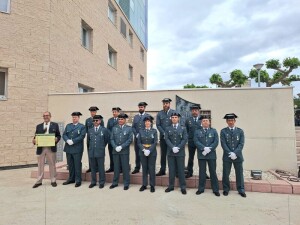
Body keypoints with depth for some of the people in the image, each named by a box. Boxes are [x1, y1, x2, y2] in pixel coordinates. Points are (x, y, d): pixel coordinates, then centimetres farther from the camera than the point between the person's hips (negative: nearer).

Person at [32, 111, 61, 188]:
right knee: (40, 165, 8)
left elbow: (59, 136, 4)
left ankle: (53, 181, 16)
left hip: (51, 148, -2)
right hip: (40, 148, 2)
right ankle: (39, 181, 19)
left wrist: (56, 139, -16)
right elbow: (36, 136, 9)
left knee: (52, 165, 5)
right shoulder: (39, 126, 13)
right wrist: (34, 140, -12)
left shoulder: (55, 125, 6)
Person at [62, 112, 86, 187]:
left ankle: (78, 180, 7)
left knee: (77, 165, -1)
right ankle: (71, 179, 25)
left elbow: (82, 136, -11)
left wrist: (73, 141, -18)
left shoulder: (82, 126, 0)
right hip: (68, 148, 5)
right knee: (70, 165, 12)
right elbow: (64, 135, 7)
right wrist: (67, 140, -12)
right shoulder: (68, 126, 16)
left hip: (77, 149, -5)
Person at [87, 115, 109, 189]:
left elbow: (107, 140, 6)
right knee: (93, 168, 11)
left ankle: (101, 182, 15)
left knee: (101, 168, 4)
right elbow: (88, 140, 20)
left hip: (100, 152, -3)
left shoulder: (104, 130, -1)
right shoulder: (90, 130, 9)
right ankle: (93, 182, 23)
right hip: (91, 152, 3)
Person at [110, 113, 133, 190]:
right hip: (115, 151, 3)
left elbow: (130, 140, -6)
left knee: (125, 167, 2)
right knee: (116, 167, 10)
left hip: (124, 151, -3)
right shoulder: (114, 128, 10)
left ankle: (126, 184, 13)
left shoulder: (129, 128, 1)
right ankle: (115, 182, 22)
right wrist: (115, 147, -10)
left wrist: (121, 146, -13)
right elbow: (112, 139, 7)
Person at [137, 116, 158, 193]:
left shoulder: (154, 131, 0)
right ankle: (144, 184, 20)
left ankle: (152, 185, 15)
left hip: (152, 152, -2)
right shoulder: (141, 131, 4)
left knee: (151, 168, 3)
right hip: (143, 152, 2)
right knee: (144, 168, 9)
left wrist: (149, 150, -16)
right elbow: (139, 142, 1)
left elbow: (155, 142, -6)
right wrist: (144, 150, -13)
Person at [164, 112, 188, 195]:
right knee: (171, 170, 6)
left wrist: (178, 148, -14)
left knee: (181, 170, 3)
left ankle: (183, 187, 12)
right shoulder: (168, 129, 8)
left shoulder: (183, 128, 6)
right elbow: (167, 139, -2)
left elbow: (185, 139, -3)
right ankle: (171, 186, 17)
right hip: (170, 152, 1)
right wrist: (173, 147, -16)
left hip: (180, 152, -1)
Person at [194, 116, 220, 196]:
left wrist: (209, 149, -14)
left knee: (213, 172, 5)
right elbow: (196, 142, -4)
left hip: (212, 154, 0)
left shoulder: (214, 131, 9)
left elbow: (216, 142, -1)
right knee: (202, 172, 7)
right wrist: (204, 148, -17)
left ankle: (215, 190, 16)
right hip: (201, 155, 0)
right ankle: (201, 189, 18)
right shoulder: (197, 131, 8)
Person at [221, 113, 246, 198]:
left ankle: (241, 190, 22)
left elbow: (241, 144, -2)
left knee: (239, 174, 9)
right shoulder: (223, 131, 2)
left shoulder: (240, 131, 5)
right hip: (227, 156, -1)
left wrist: (235, 153, -14)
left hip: (238, 156, 1)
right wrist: (230, 153, -14)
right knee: (226, 174, 6)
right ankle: (226, 189, 20)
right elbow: (223, 144, -5)